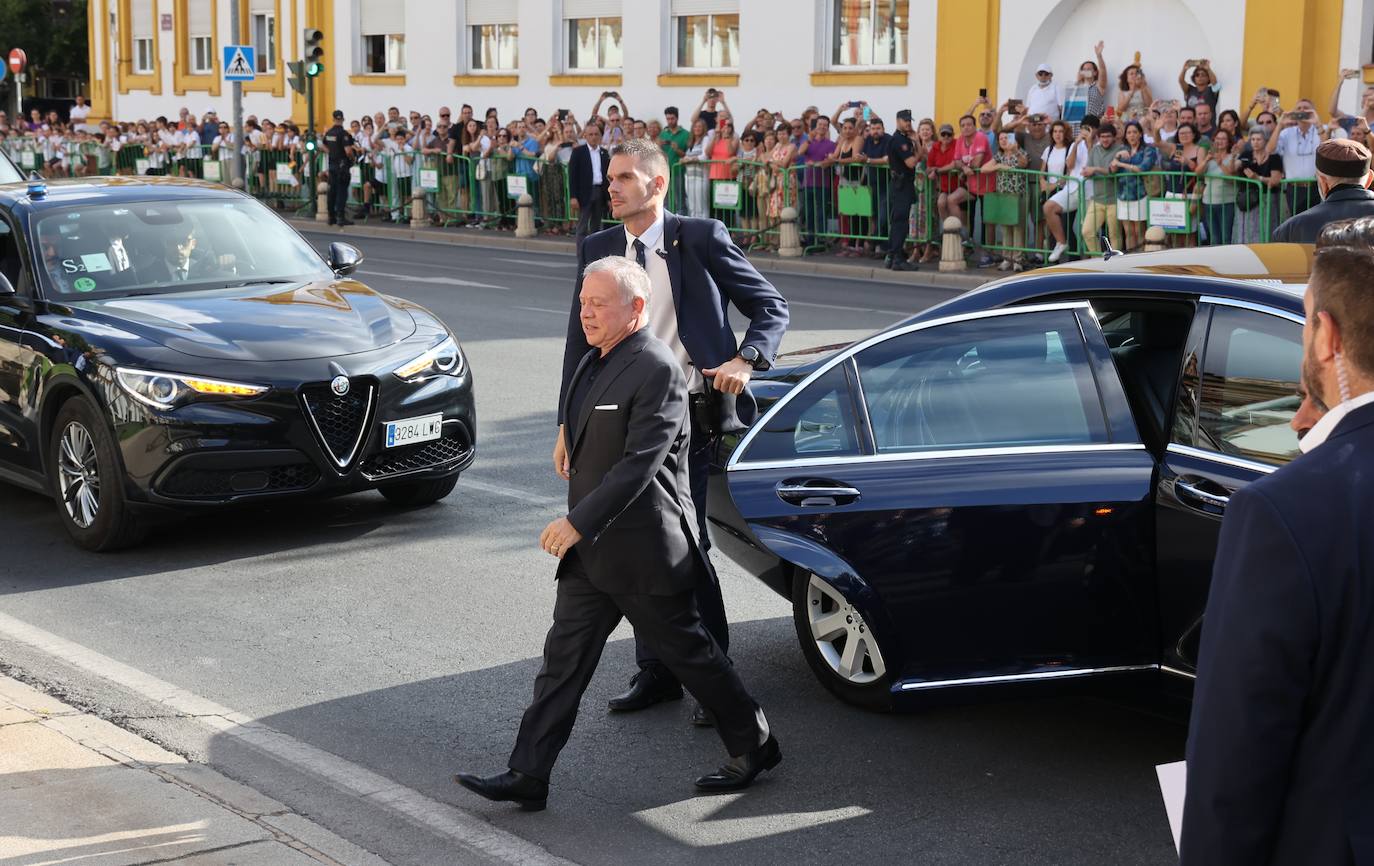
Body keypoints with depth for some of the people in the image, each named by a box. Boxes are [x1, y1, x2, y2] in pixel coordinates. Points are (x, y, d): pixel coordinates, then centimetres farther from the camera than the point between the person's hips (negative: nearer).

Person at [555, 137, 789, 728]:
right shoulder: (597, 250, 8)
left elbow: (771, 307, 0)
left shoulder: (702, 240, -4)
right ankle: (656, 674, 26)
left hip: (686, 417, -5)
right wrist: (568, 425, 7)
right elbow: (580, 341, 11)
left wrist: (746, 359, -18)